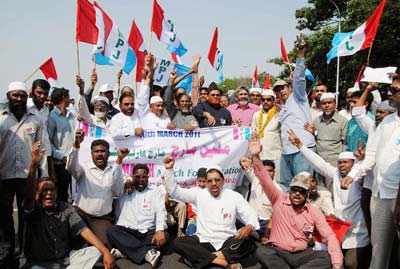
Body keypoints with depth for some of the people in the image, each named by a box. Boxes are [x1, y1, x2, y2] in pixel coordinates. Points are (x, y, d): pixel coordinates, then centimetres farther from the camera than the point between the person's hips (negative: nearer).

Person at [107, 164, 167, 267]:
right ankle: (147, 253, -34)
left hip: (148, 232, -1)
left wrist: (160, 230, -23)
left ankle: (125, 250, -30)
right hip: (127, 231, 1)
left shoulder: (155, 192, 10)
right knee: (111, 231, -28)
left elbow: (161, 212, -4)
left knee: (165, 236, -28)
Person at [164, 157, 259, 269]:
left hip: (227, 242, -1)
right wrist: (169, 169, -10)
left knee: (249, 242, -31)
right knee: (177, 243, -27)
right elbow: (174, 191, 3)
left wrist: (249, 227, -25)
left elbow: (251, 216, -1)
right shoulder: (199, 193, 5)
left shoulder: (234, 196, 1)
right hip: (204, 241, 1)